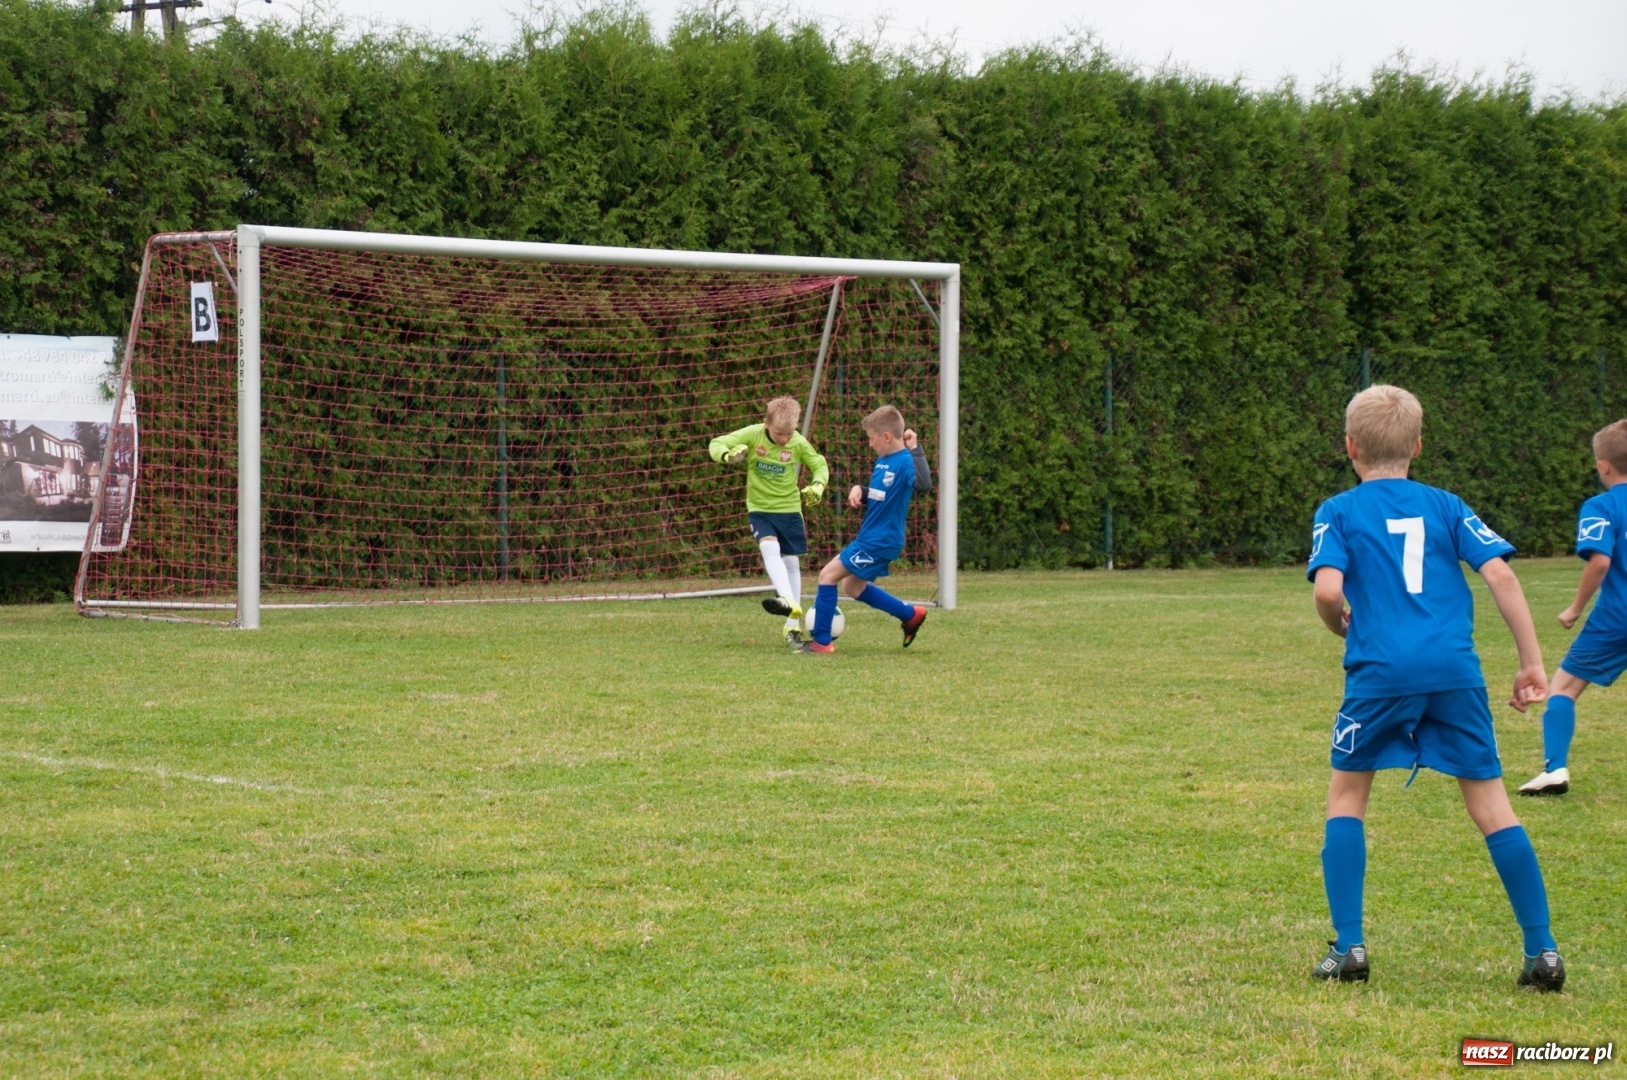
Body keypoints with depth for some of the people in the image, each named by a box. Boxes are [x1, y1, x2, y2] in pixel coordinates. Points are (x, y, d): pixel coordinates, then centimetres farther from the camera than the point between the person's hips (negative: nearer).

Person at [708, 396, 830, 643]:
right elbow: (716, 445, -11)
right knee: (770, 548, -27)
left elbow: (820, 465, 5)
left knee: (791, 562, 5)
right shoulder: (753, 435, -14)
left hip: (790, 509, 1)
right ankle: (788, 601, -42)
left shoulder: (799, 443, -10)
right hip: (760, 509, -1)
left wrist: (817, 485, -16)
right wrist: (729, 455, -34)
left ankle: (793, 625, 13)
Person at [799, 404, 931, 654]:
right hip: (869, 538, 10)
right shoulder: (882, 461, 9)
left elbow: (924, 484, -39)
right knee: (853, 587, 22)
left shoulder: (905, 462, -19)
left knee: (828, 575, -8)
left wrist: (915, 450, -42)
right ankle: (911, 614, 28)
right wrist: (859, 491, 1)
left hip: (880, 542, -10)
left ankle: (822, 641, 0)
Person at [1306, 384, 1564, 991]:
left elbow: (1328, 590, -8)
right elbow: (1499, 575, 3)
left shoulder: (1338, 512, 7)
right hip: (1455, 670, 2)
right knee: (1490, 803, 7)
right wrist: (1532, 663, 6)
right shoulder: (1444, 506, 13)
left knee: (1347, 795, 15)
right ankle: (1542, 952, 3)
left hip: (1380, 671, -2)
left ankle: (1348, 947, 7)